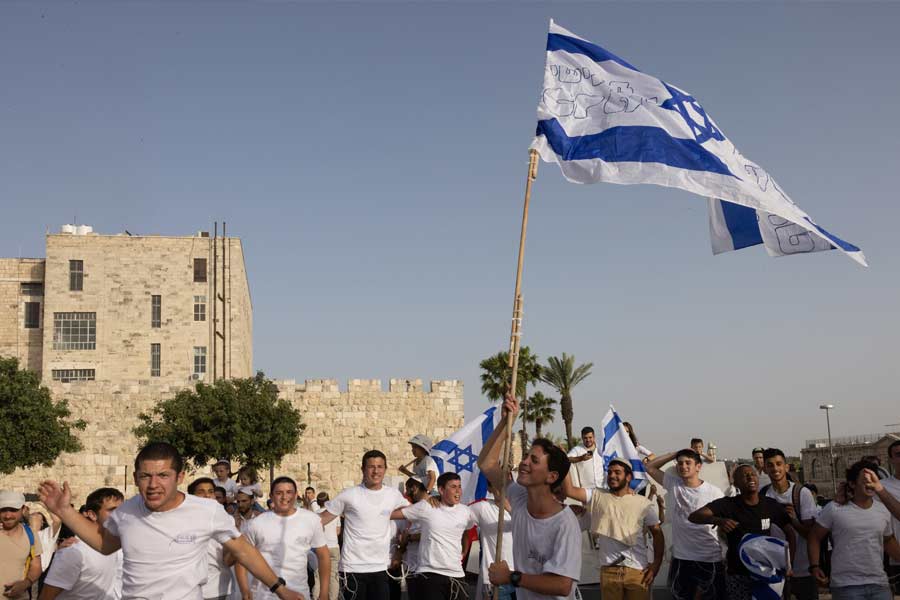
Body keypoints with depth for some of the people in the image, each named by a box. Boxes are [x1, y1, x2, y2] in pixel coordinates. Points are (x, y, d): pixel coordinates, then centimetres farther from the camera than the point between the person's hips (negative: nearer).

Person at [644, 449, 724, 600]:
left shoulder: (714, 492, -7)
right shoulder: (673, 484, 3)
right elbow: (650, 467, 8)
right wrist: (676, 453, 1)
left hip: (710, 559, -3)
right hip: (680, 558, 3)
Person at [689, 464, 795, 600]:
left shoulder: (771, 505, -2)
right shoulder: (727, 504, -11)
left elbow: (790, 532, 9)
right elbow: (694, 516, -24)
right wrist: (718, 520, -44)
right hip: (738, 576, -2)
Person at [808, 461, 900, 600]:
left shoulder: (883, 510, 10)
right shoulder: (834, 509, -5)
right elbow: (814, 538, 1)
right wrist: (814, 566, -9)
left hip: (880, 584, 4)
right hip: (846, 586, -4)